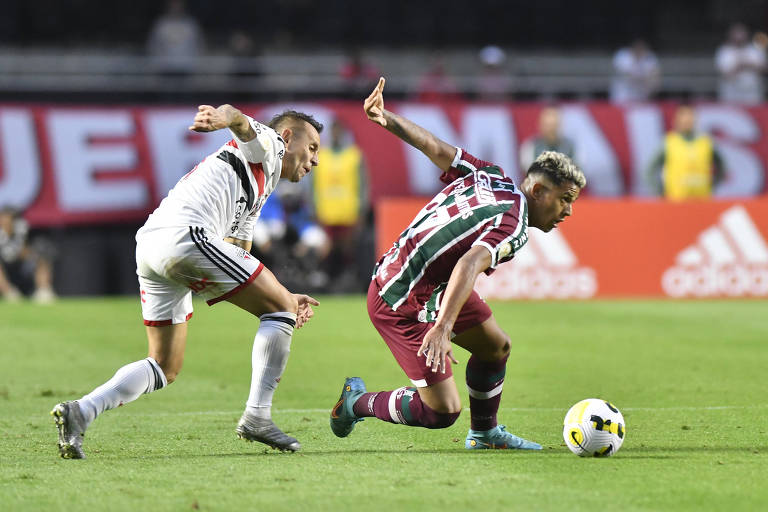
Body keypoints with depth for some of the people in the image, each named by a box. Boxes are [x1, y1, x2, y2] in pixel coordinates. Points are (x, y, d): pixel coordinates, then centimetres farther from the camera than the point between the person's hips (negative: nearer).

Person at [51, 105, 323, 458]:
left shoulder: (255, 192, 39)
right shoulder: (267, 145, 14)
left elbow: (239, 264, 41)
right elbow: (240, 120, -10)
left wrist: (283, 298, 35)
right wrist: (222, 117, -33)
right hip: (186, 234, -9)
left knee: (165, 368, 14)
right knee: (280, 309, 0)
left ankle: (80, 412, -3)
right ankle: (256, 417, -3)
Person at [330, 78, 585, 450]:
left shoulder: (489, 178, 2)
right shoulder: (513, 227, -24)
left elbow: (435, 147, 4)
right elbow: (470, 264, -40)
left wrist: (386, 119, 10)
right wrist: (443, 328, -49)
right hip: (400, 305, -11)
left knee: (496, 346, 19)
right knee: (442, 412, -10)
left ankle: (484, 432, 38)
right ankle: (357, 403, 12)